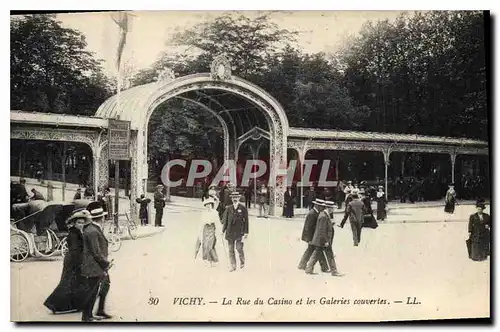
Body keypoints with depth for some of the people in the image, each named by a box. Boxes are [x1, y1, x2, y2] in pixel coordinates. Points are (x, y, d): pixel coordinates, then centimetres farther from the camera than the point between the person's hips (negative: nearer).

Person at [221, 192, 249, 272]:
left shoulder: (243, 208, 0)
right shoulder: (228, 209, 7)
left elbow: (246, 221, 0)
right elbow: (225, 220, 11)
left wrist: (246, 232, -3)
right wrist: (223, 230, 6)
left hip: (239, 232, -3)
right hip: (230, 232, 3)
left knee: (239, 248, -5)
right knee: (231, 249, 4)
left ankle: (242, 261, 22)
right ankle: (233, 266, 13)